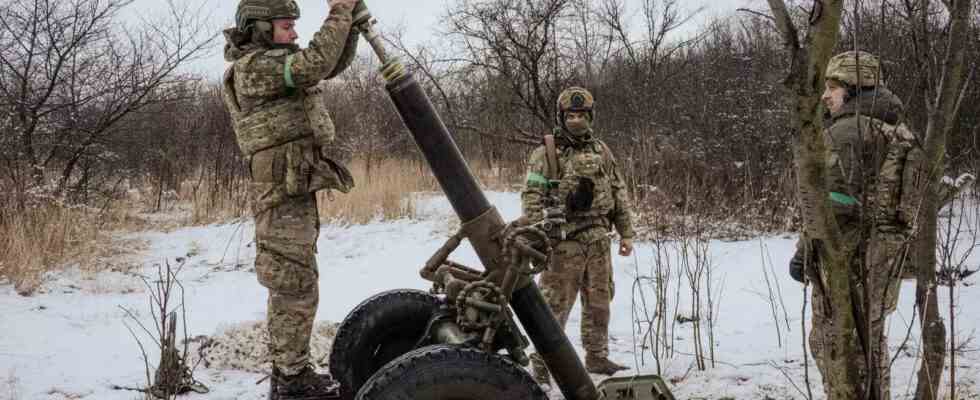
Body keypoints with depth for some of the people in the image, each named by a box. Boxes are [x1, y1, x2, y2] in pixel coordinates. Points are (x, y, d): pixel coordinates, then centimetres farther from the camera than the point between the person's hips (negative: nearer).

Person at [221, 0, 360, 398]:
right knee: (296, 288, -7)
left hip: (296, 194, 10)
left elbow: (334, 63, 18)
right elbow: (317, 63, -26)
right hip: (284, 195, -10)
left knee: (289, 288, 16)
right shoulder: (252, 67, -13)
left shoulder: (276, 63, 16)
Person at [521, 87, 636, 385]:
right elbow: (532, 197, -11)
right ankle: (541, 365, 5)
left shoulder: (601, 151, 12)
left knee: (599, 302, 13)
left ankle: (597, 357, 26)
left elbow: (619, 193, 15)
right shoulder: (546, 153, -4)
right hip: (563, 242, -5)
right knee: (554, 305, -3)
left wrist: (626, 232, 11)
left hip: (598, 241, 5)